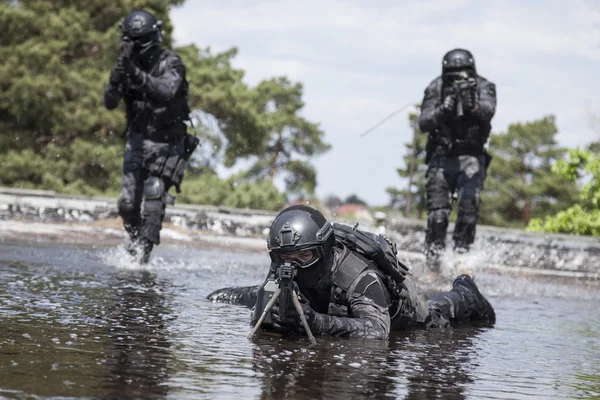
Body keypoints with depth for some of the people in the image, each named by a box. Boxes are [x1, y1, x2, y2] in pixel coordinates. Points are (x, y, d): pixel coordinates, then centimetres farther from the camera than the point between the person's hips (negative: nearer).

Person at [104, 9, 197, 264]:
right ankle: (136, 240, 23)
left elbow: (167, 90, -34)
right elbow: (109, 103, -6)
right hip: (138, 139, 4)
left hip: (167, 143, -4)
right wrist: (115, 81, -27)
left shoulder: (169, 63, -14)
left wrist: (139, 76, -50)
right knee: (127, 203, -1)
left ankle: (143, 250, -25)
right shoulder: (126, 66, 1)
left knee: (155, 193, -23)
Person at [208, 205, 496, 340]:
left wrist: (319, 322, -77)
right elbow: (260, 317, -34)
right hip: (329, 304, 3)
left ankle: (464, 296, 57)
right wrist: (277, 314, -60)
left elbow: (377, 328, -64)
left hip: (394, 301, -3)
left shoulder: (358, 275, -52)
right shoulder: (282, 269, -38)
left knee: (432, 317, 27)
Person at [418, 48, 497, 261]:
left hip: (471, 156, -1)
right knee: (438, 211, -6)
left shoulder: (483, 87, -10)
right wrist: (442, 111, -35)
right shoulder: (436, 89, -8)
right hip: (442, 157, 1)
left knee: (470, 202, -20)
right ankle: (433, 254, 7)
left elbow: (488, 111, -30)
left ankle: (462, 249, -11)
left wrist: (474, 106, -53)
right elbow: (423, 123, -16)